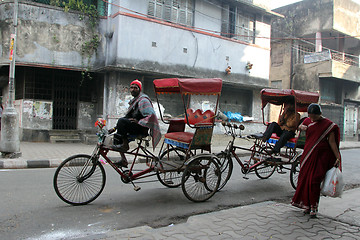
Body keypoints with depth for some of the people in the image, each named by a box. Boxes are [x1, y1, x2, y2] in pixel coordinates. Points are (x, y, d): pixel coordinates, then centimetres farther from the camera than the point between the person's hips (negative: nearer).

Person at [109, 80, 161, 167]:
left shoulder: (143, 100, -11)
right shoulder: (133, 101, 20)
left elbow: (151, 116, -21)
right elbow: (127, 117, 22)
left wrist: (139, 122, -20)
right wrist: (115, 128, 16)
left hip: (141, 129, -10)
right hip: (134, 128, 10)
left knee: (122, 121, -26)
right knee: (117, 135, 6)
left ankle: (125, 145, -16)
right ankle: (123, 161, 9)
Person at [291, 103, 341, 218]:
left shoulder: (329, 125, -6)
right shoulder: (307, 121, 8)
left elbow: (332, 142, -6)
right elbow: (300, 126, 30)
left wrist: (337, 157, -9)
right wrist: (301, 127, 5)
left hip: (321, 156, -5)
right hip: (308, 154, 5)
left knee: (314, 181, -9)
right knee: (304, 179, 6)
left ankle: (314, 207, 4)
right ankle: (307, 204, 21)